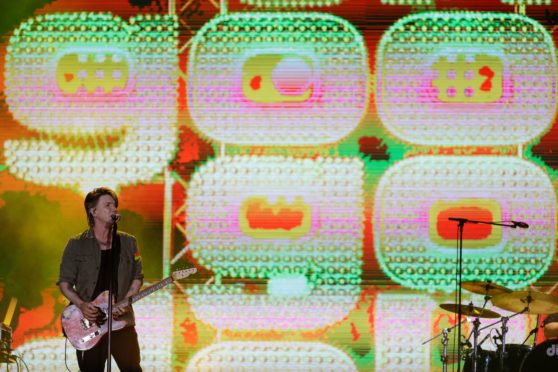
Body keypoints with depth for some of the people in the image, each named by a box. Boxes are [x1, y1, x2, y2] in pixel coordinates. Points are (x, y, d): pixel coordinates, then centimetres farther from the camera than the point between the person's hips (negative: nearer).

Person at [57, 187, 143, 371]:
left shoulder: (128, 242, 8)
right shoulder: (76, 245, 0)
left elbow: (137, 277, 10)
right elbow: (64, 282, 1)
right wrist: (81, 305, -15)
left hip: (122, 320, 2)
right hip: (88, 322, -2)